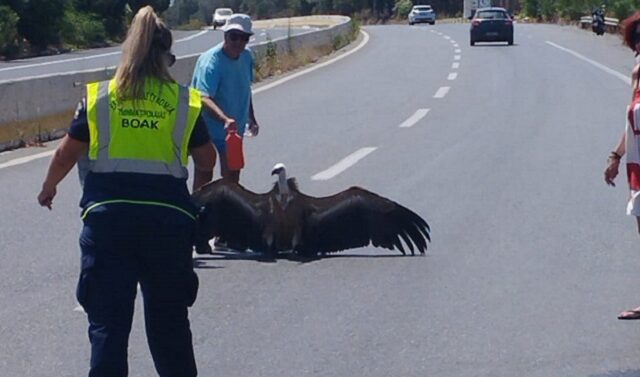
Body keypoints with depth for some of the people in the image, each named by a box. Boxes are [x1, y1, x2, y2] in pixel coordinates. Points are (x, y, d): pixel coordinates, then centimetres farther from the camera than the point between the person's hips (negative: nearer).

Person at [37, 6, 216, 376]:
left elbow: (67, 154, 10)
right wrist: (198, 192, 37)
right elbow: (207, 160, 15)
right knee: (169, 317, 16)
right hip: (169, 216, 1)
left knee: (107, 319, 3)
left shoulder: (98, 97, 3)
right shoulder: (185, 102, 3)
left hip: (108, 214, -1)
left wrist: (48, 188, 30)